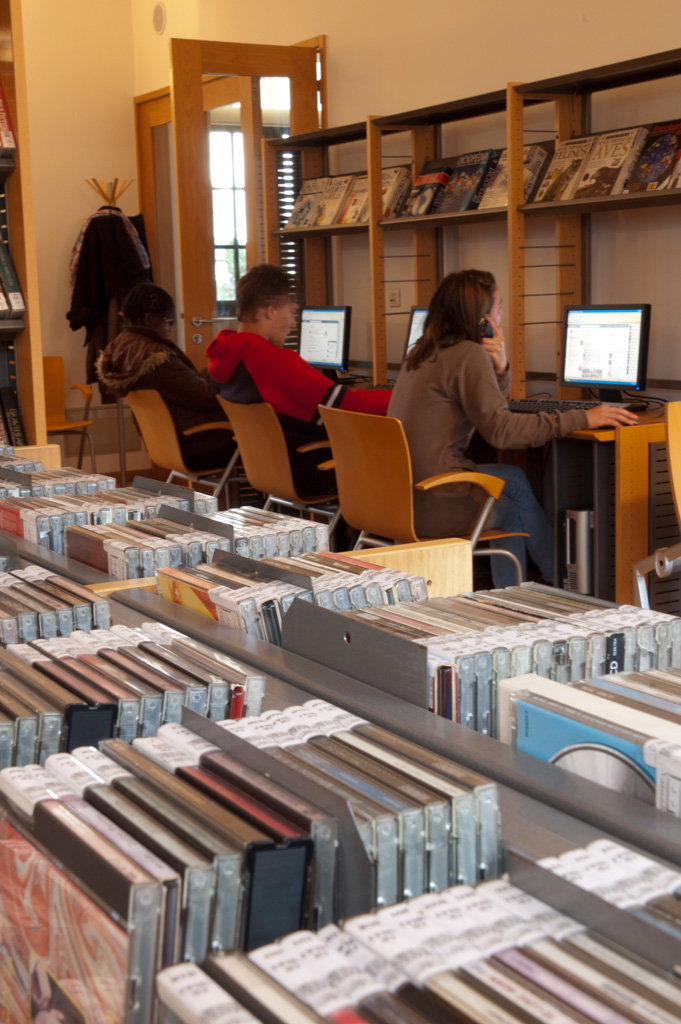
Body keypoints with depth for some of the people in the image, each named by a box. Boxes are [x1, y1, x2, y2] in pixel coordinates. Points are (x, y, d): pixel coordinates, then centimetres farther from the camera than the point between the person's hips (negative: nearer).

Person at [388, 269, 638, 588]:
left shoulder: (425, 351, 15)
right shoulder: (468, 354, -13)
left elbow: (488, 408, 21)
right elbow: (501, 429, -22)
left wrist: (500, 368, 2)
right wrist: (582, 419, -20)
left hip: (401, 496, 9)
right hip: (433, 507, -9)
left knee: (508, 499, 23)